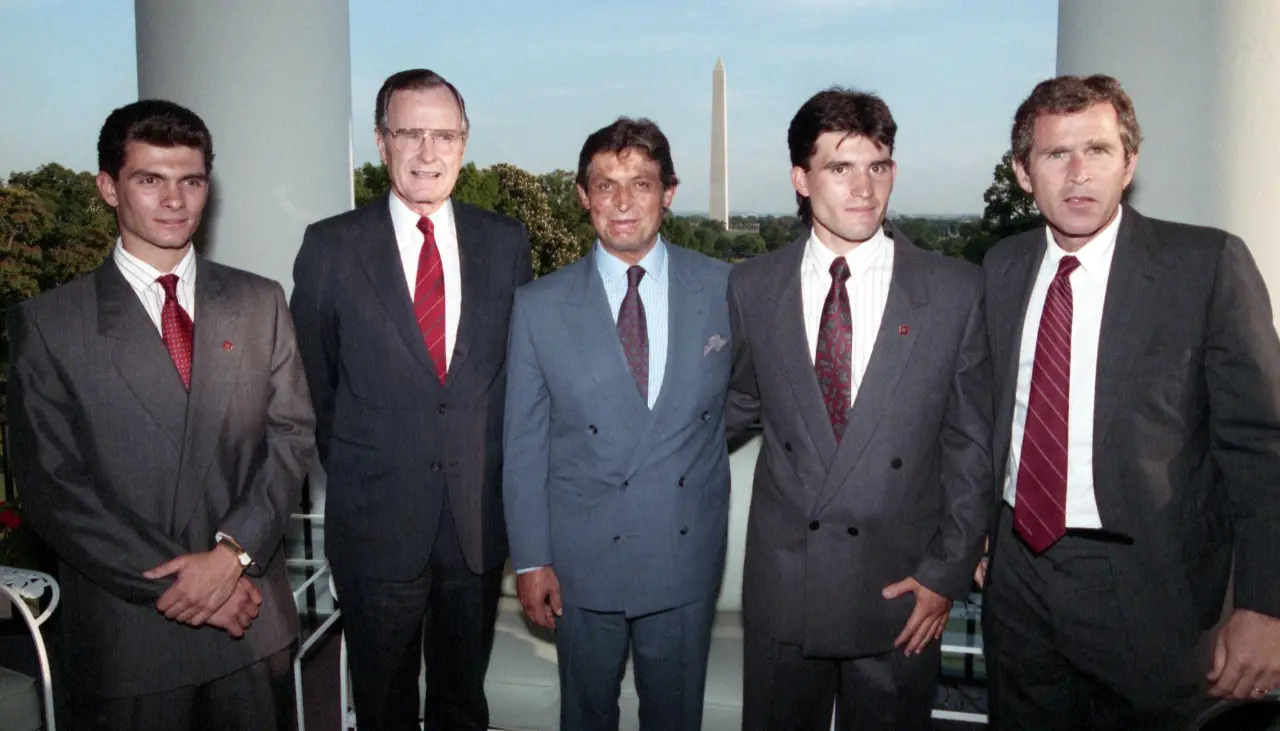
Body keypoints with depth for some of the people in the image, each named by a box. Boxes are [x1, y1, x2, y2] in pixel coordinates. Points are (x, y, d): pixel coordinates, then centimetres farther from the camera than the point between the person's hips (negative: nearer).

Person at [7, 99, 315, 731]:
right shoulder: (46, 324, -4)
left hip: (252, 618, 2)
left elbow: (293, 435, -1)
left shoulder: (260, 303, 4)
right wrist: (175, 581, -13)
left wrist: (233, 551, -13)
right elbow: (51, 488, -7)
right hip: (125, 632, -2)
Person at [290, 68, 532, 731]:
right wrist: (349, 465, 4)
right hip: (375, 519, -1)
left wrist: (503, 467, 3)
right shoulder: (331, 247, -4)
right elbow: (313, 380, 4)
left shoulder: (504, 242, 2)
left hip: (480, 517, 2)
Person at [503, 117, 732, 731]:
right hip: (582, 558, 0)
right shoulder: (540, 306, -6)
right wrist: (530, 560, -3)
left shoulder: (723, 288, -5)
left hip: (687, 554, 1)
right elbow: (524, 444, -3)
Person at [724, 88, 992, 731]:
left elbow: (971, 445, -1)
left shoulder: (956, 290, -5)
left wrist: (947, 572, -3)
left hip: (900, 589, -1)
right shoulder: (752, 286, -1)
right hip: (781, 584, 2)